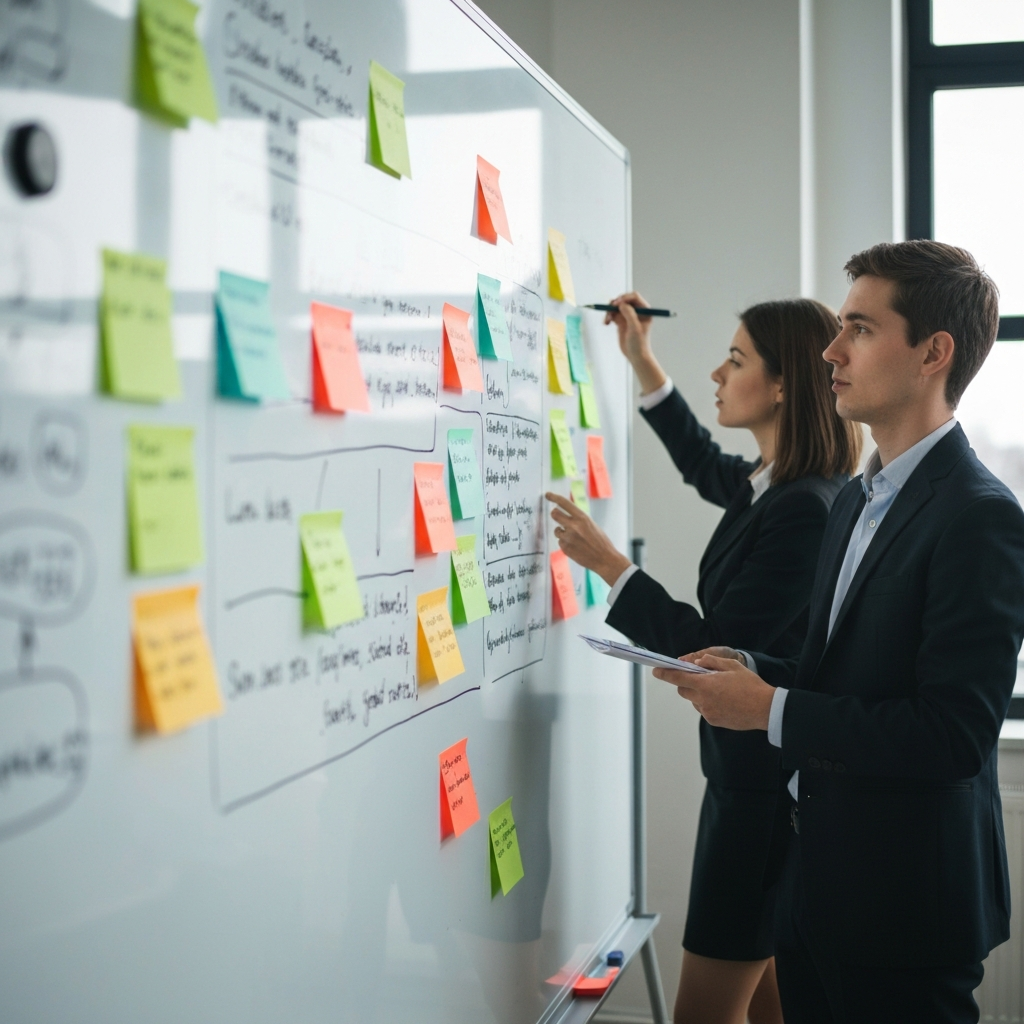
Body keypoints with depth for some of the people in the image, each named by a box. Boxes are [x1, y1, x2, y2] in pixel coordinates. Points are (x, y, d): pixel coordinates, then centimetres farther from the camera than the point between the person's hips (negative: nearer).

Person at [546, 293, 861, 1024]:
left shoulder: (804, 510, -23)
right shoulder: (770, 486, 5)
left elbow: (714, 651, -21)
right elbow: (705, 467, 28)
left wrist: (609, 565, -13)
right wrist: (644, 364, 23)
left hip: (764, 782, -10)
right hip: (761, 770, 10)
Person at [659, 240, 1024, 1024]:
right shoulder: (856, 502, 11)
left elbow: (954, 735, -25)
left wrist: (772, 709, -20)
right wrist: (753, 669, -1)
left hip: (904, 904, -8)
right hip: (816, 883, 8)